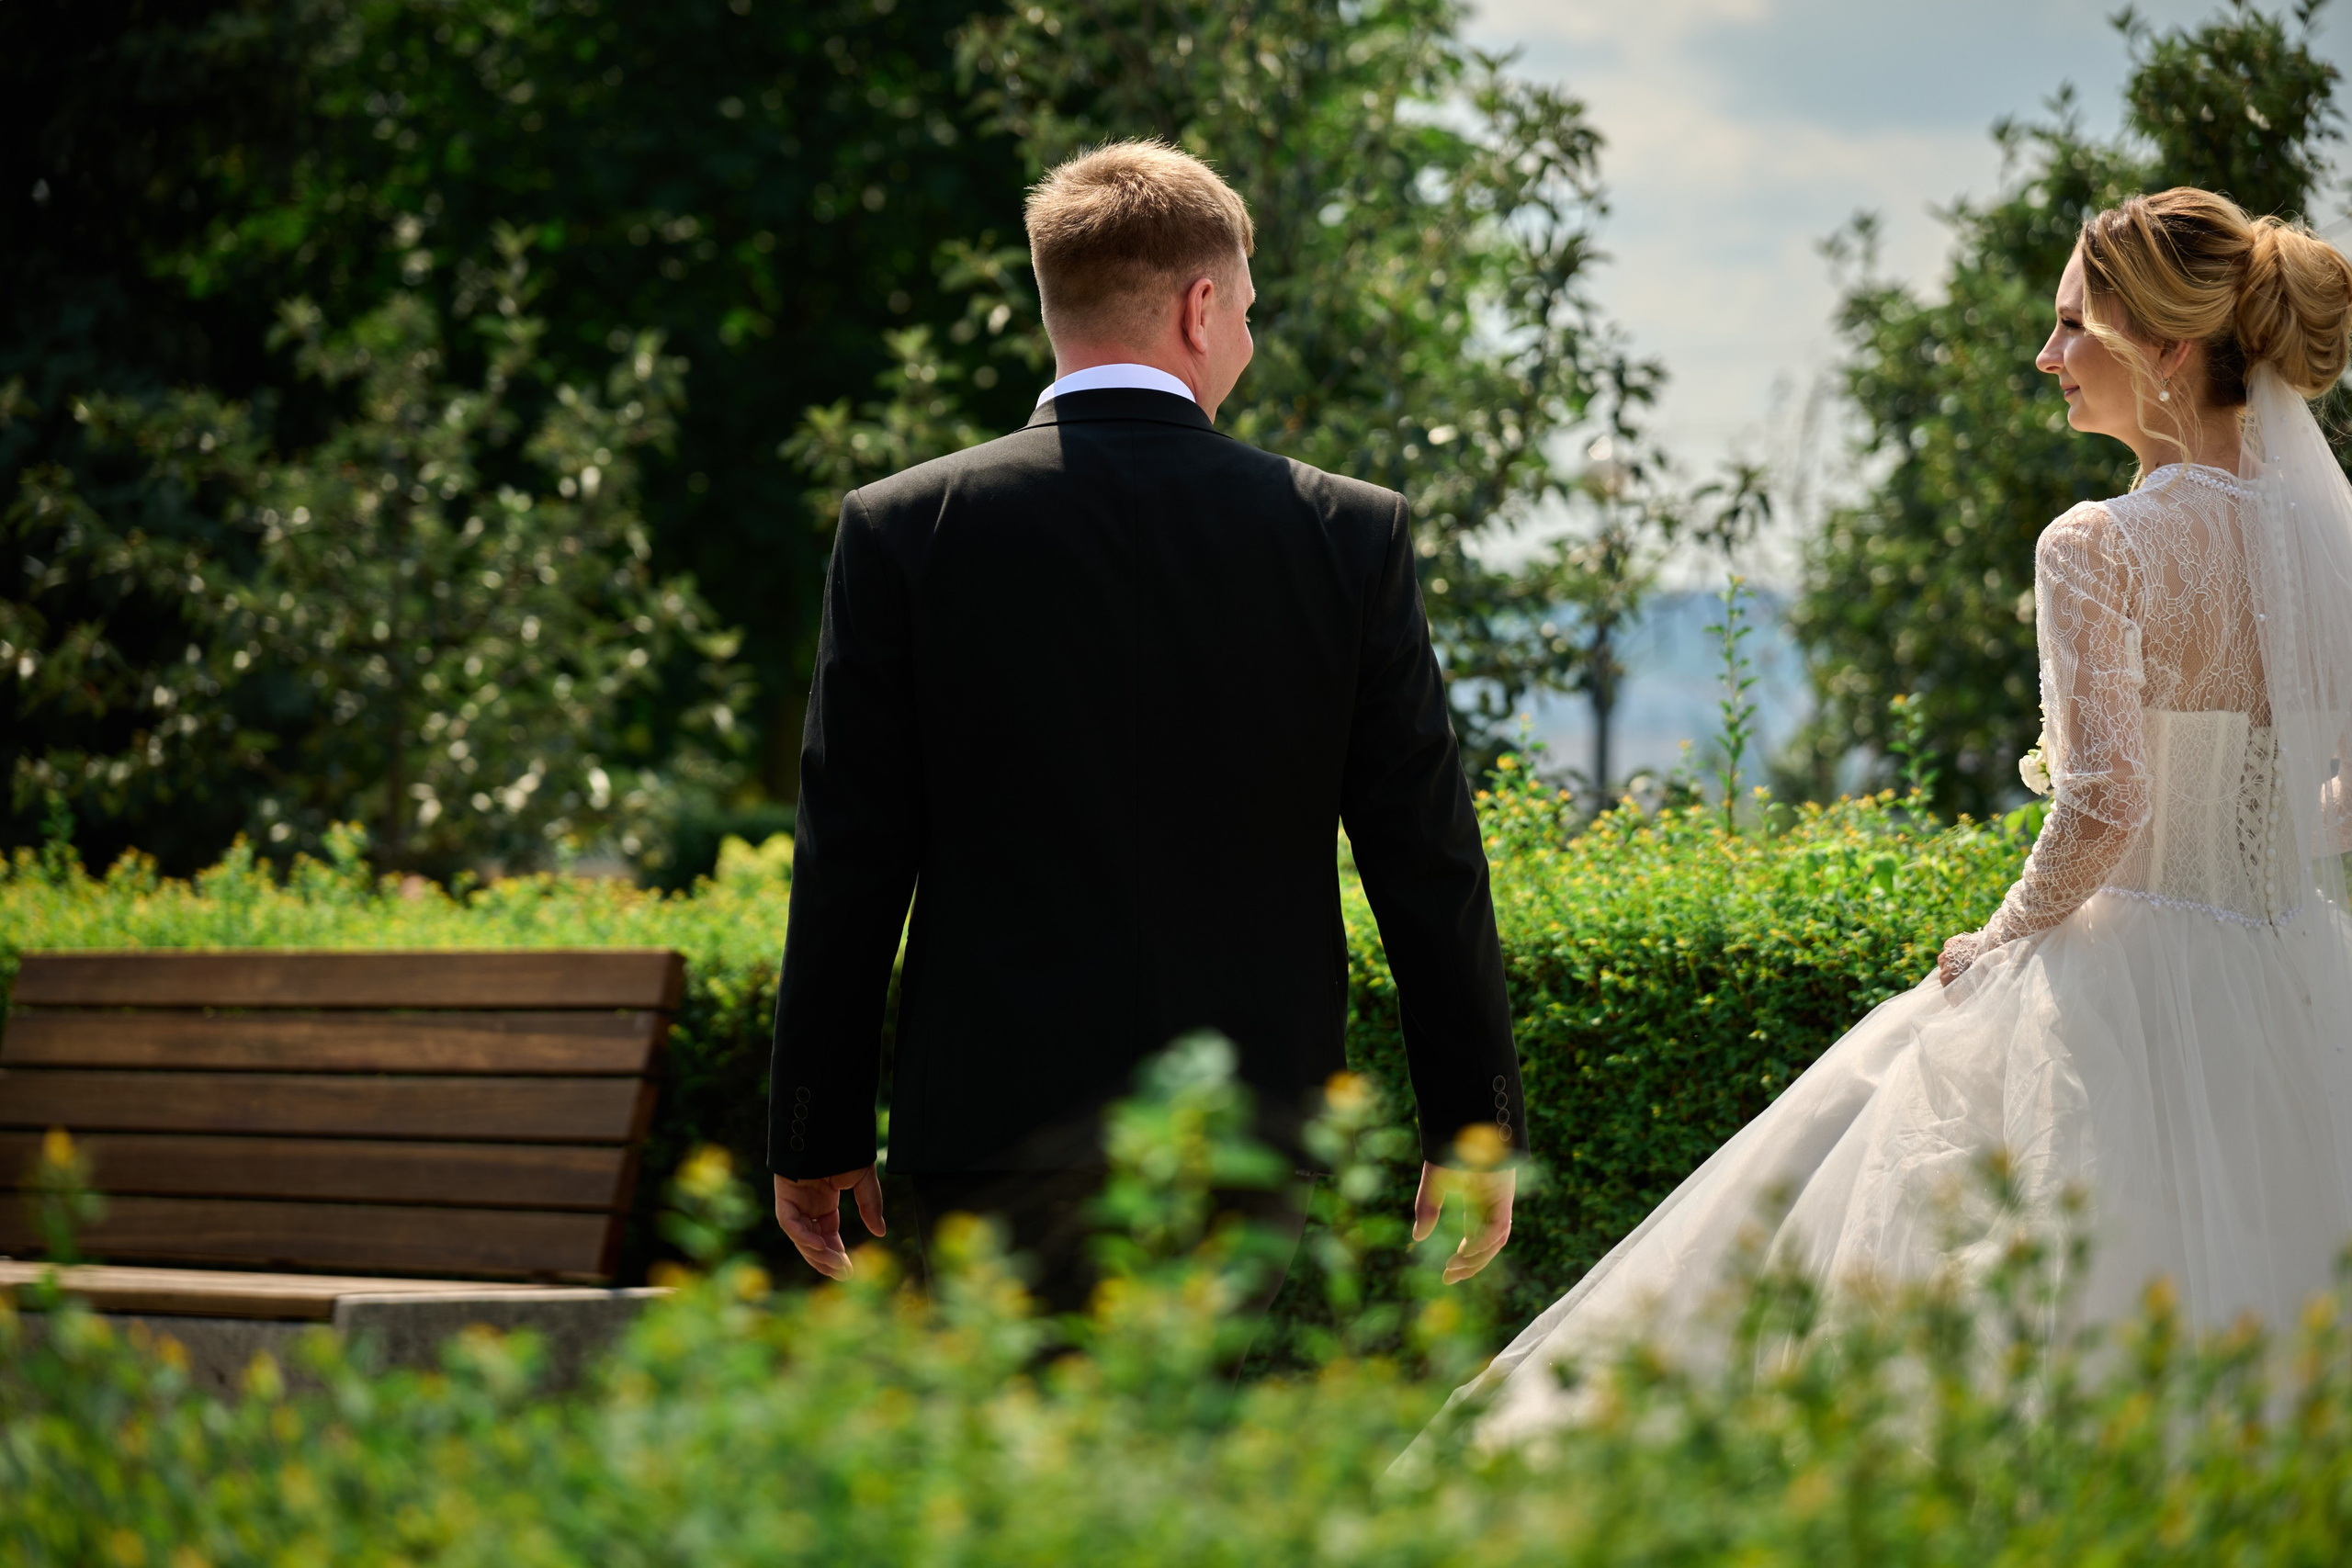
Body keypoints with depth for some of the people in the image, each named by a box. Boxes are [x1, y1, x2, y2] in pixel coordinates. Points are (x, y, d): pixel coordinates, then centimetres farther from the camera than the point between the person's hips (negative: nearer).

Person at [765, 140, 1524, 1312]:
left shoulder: (899, 531, -2)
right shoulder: (1347, 535, 0)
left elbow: (850, 863, -1)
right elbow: (1426, 863, 3)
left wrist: (815, 1139, 7)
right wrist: (1475, 1129, 12)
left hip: (998, 1139, -1)